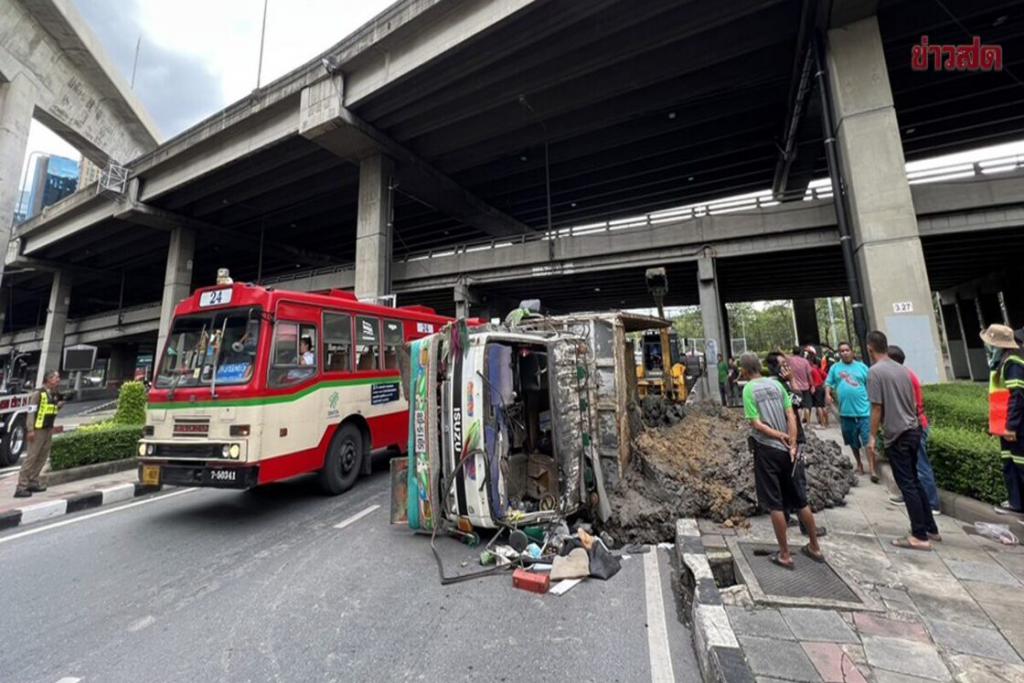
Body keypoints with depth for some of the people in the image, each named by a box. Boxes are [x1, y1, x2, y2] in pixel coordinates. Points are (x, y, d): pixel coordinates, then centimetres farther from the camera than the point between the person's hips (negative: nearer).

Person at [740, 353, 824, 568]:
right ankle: (814, 548, 32)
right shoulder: (776, 384, 3)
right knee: (800, 500, 18)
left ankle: (785, 555, 16)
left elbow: (756, 424, -15)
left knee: (774, 504, 6)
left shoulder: (749, 389, -11)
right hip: (786, 450, 5)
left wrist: (780, 436, -6)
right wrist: (792, 444, -7)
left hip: (766, 450, -5)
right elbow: (791, 416, -3)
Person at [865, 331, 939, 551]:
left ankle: (920, 536, 7)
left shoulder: (875, 371, -16)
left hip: (897, 435, -8)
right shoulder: (902, 369, 8)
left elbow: (877, 408, -16)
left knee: (907, 485, 0)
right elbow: (914, 403, 15)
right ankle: (931, 528, 27)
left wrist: (872, 437, -9)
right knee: (914, 481, 18)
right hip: (913, 431, 8)